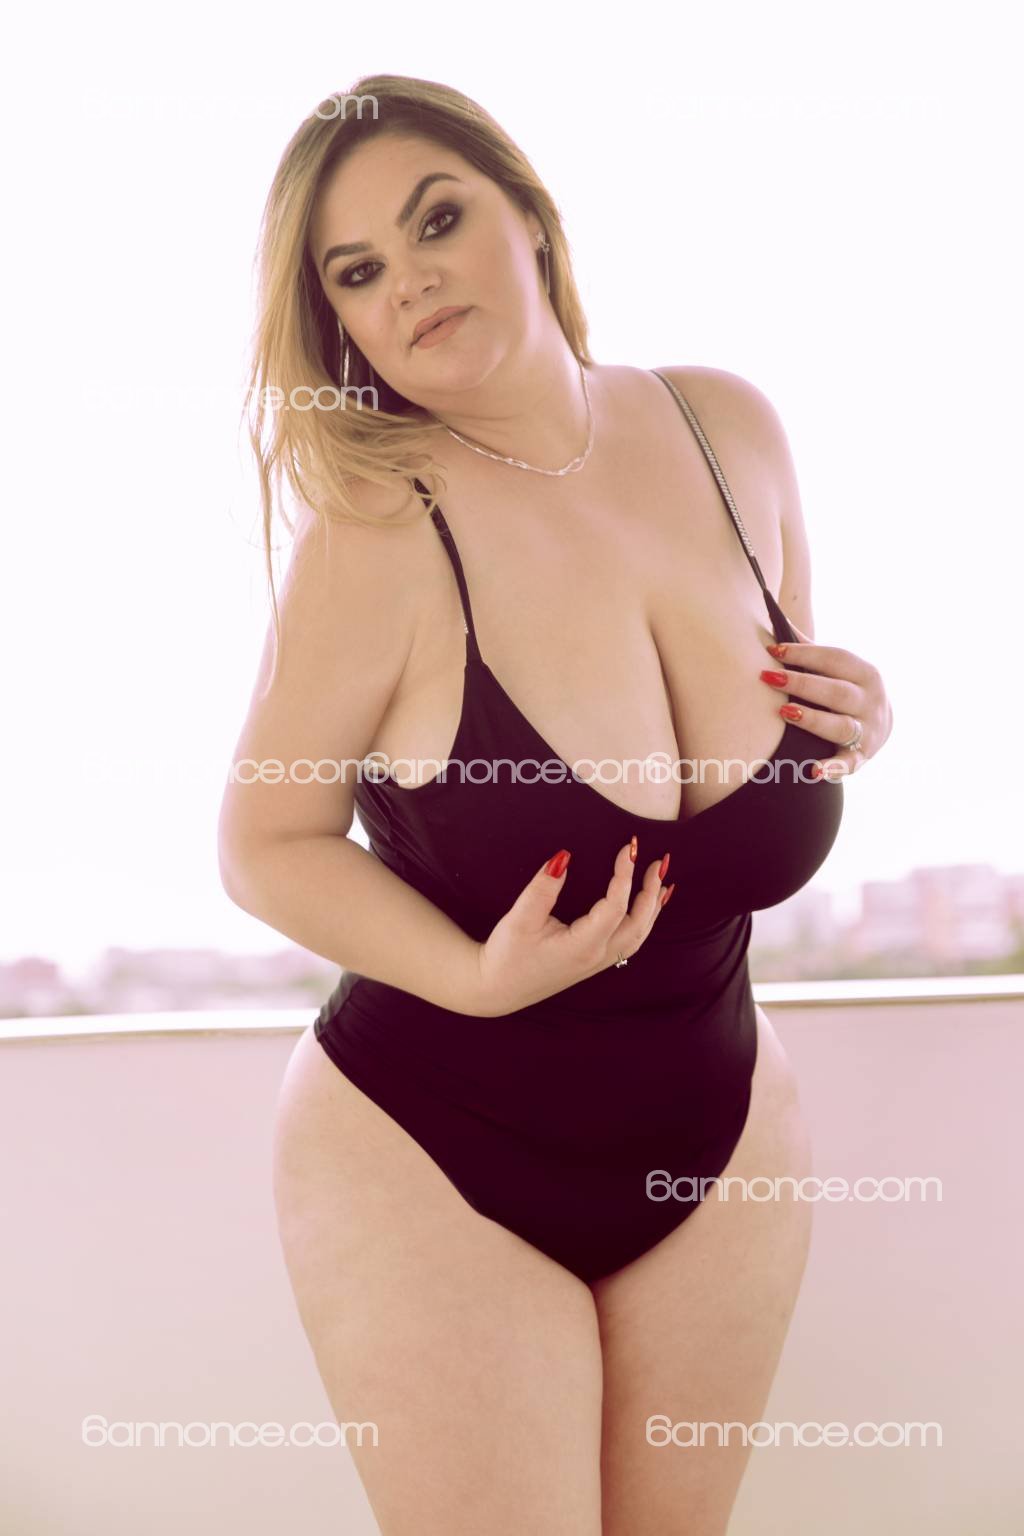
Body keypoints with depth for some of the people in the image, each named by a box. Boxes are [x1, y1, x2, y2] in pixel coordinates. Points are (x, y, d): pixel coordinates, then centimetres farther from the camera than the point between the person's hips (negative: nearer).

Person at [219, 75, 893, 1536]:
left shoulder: (730, 429, -5)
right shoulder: (380, 527, -21)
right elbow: (266, 844, -13)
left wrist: (846, 728, -9)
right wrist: (483, 979, -26)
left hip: (720, 1139, 5)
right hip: (434, 1170, -5)